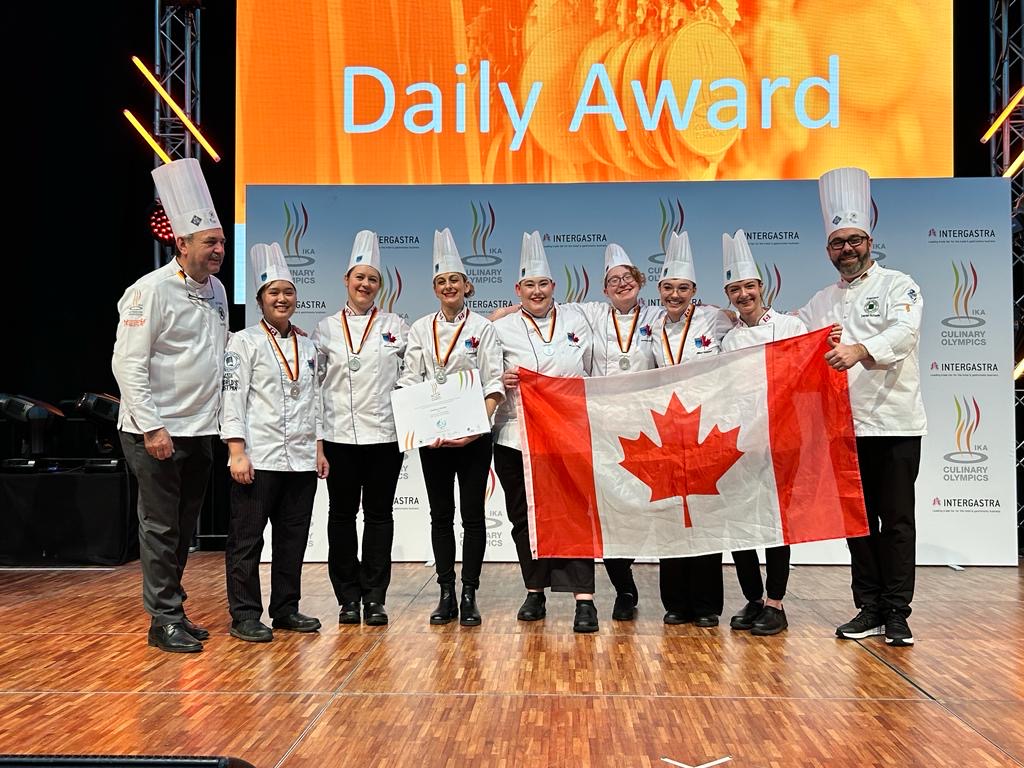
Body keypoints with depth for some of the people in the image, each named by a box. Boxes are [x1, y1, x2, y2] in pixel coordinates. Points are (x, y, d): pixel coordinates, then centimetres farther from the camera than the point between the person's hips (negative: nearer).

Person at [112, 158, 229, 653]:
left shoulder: (217, 289, 11)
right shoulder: (152, 290, -12)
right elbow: (128, 363, -15)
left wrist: (220, 417, 15)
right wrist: (152, 427, -19)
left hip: (200, 431, 7)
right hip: (156, 432, -7)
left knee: (184, 529, 14)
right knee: (161, 529, 0)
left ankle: (173, 611, 26)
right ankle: (164, 621, 11)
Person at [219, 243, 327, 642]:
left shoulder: (307, 346, 15)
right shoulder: (244, 342, -1)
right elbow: (232, 398, -8)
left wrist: (319, 450, 12)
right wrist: (237, 452, -15)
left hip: (301, 459, 5)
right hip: (258, 458, -5)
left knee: (293, 538, 10)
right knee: (246, 539, 0)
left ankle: (286, 610, 21)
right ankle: (245, 616, 9)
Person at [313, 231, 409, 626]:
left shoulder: (396, 325, 6)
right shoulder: (326, 328, 8)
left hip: (384, 433, -1)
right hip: (339, 434, 1)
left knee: (379, 514, 4)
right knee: (342, 515, 6)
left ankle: (374, 598, 11)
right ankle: (348, 597, 16)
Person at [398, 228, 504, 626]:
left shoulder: (482, 328, 2)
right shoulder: (420, 329, 9)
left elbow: (494, 381, -4)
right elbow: (410, 379, 5)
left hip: (472, 434, -2)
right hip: (432, 435, 2)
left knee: (472, 513, 1)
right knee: (441, 514, 7)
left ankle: (469, 595, 10)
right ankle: (446, 594, 16)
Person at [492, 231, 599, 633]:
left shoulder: (576, 319, 8)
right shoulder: (502, 329, 3)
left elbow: (592, 369, 16)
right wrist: (501, 382, -14)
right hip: (516, 437, 1)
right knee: (524, 517, 9)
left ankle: (584, 600, -6)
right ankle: (535, 592, 24)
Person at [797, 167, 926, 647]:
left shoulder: (897, 285, -1)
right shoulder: (820, 302, 16)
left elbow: (903, 332, -20)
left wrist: (859, 350, -38)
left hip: (894, 422, -5)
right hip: (844, 426, 5)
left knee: (896, 519, 0)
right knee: (859, 519, 9)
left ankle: (896, 613, 7)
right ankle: (869, 608, 18)